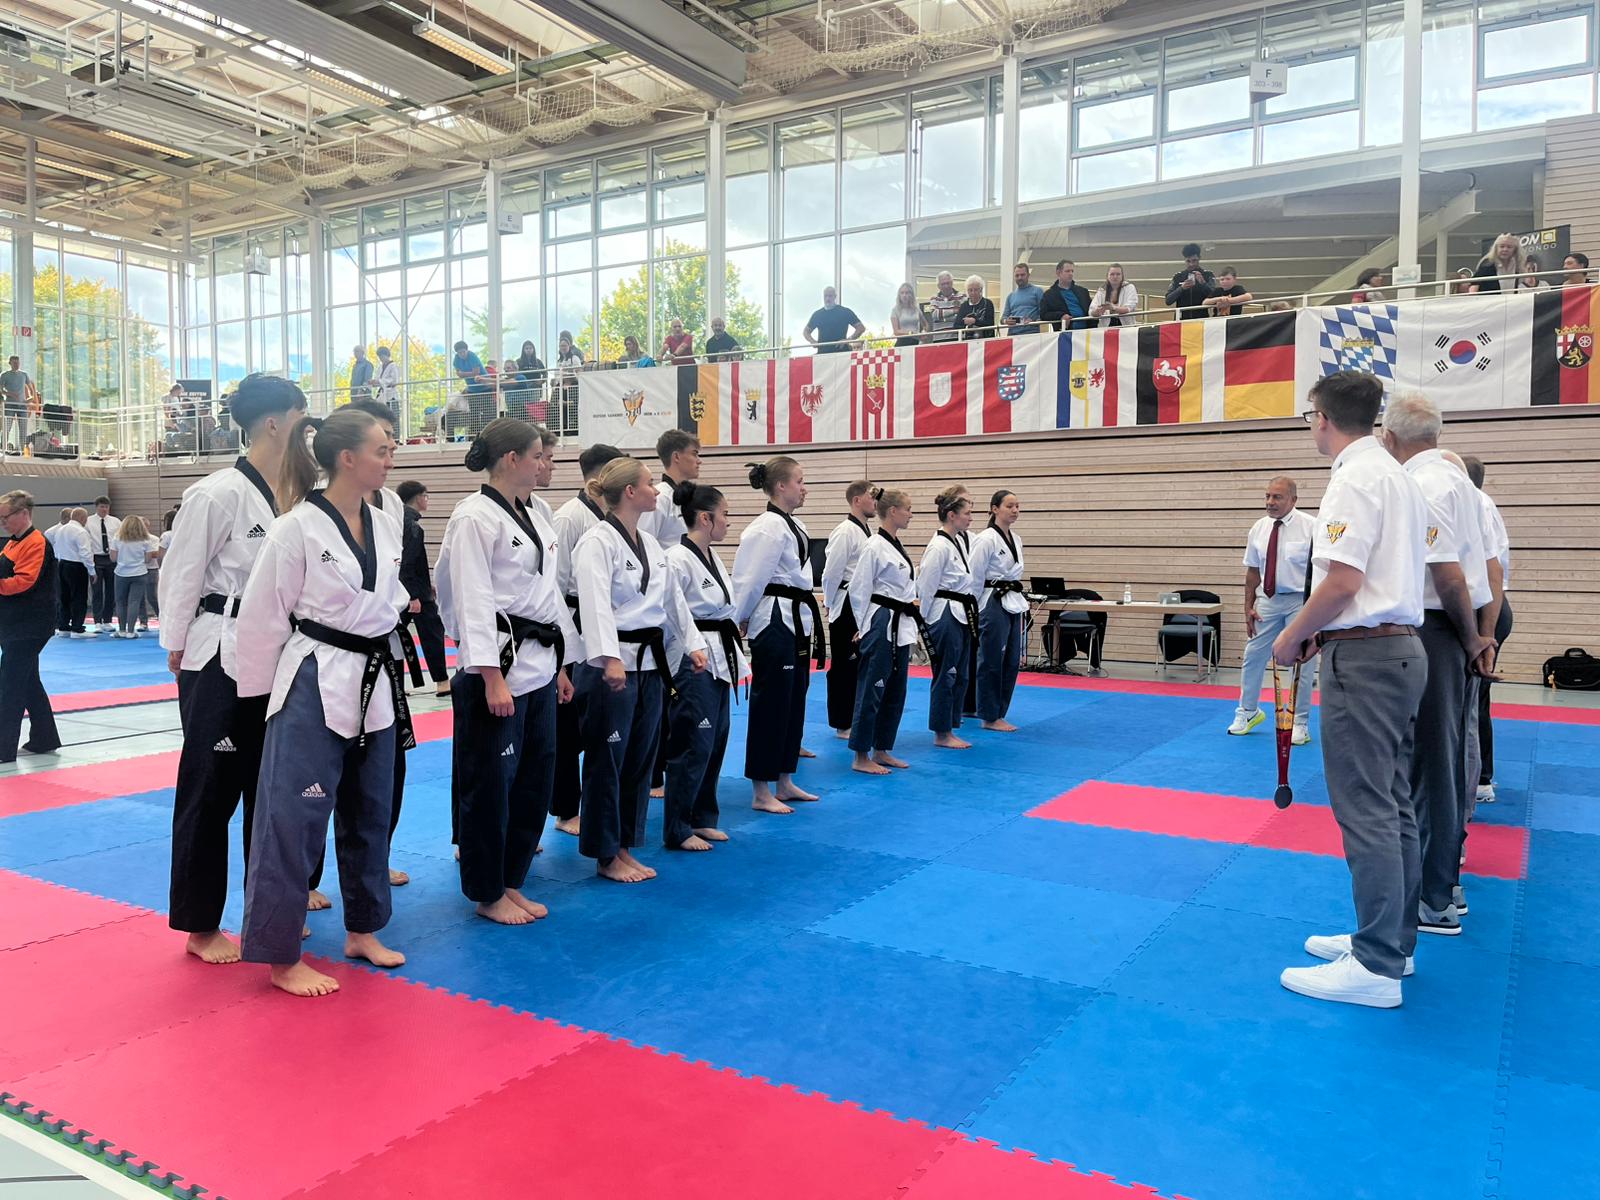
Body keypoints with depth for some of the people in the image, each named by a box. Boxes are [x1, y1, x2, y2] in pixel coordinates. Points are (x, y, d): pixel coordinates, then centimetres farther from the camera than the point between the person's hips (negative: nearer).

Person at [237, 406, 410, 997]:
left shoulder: (386, 527, 6)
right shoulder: (297, 528, -13)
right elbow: (263, 616, -9)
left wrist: (373, 661, 15)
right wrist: (261, 694, -4)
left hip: (375, 682, 7)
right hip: (315, 685, -7)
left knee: (369, 813, 16)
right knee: (295, 816, 0)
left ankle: (363, 930, 32)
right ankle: (281, 957, 13)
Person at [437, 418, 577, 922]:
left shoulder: (529, 518, 15)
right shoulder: (475, 516, -11)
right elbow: (474, 601, -17)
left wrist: (559, 665, 18)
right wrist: (492, 678, -21)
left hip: (539, 666, 9)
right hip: (500, 666, -9)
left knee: (534, 779, 13)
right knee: (489, 783, 2)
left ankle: (510, 881, 27)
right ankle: (487, 894, 17)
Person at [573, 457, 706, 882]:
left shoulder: (651, 544, 13)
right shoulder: (598, 541, -13)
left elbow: (673, 597, 20)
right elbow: (595, 604, -24)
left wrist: (693, 643, 18)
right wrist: (610, 659, -33)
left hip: (650, 662, 9)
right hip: (613, 665, -9)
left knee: (639, 759, 15)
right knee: (606, 761, 3)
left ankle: (624, 848, 27)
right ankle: (606, 856, 16)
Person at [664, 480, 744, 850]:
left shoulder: (713, 557, 11)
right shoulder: (678, 560, -16)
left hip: (719, 660, 9)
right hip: (692, 662, -9)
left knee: (715, 742, 14)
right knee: (693, 746, -4)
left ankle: (702, 818, 26)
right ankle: (677, 830, 8)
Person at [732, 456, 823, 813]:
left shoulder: (792, 526, 15)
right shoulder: (769, 527, -16)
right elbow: (751, 579, -16)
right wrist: (739, 620, -7)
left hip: (795, 622, 10)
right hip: (775, 621, -10)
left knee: (793, 702, 14)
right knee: (770, 704, -3)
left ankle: (784, 782, 25)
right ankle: (761, 793, 7)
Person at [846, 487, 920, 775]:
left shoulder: (896, 546, 13)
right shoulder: (875, 547, -14)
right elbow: (860, 591, -13)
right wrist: (865, 629, -10)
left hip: (901, 627, 9)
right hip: (882, 625, -9)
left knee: (895, 691, 13)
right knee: (872, 690, -3)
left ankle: (882, 751, 23)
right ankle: (861, 757, 5)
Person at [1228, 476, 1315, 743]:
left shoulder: (1310, 527, -10)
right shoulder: (1259, 528, 3)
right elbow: (1252, 571, 8)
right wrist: (1248, 607, 6)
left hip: (1299, 601, -4)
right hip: (1267, 600, 4)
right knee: (1253, 656, 8)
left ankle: (1300, 723, 16)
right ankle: (1248, 711, 27)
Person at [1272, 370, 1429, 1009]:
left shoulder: (1355, 479, -15)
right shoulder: (1400, 477, 16)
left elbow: (1343, 580, -22)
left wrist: (1292, 637, -8)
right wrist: (1323, 630, 17)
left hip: (1364, 657, -10)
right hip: (1402, 648, 10)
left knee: (1366, 810, -6)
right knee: (1393, 805, 16)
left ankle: (1376, 967, 1)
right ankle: (1393, 937, 26)